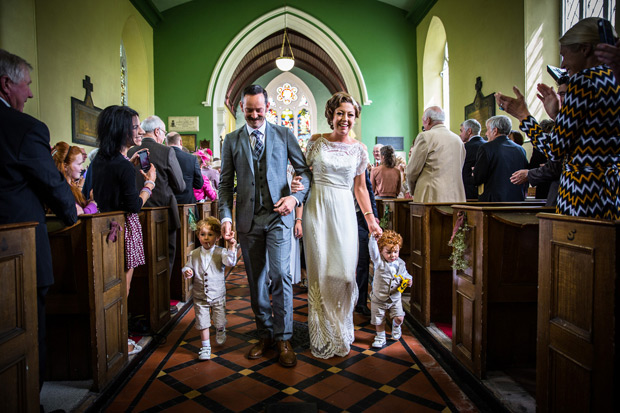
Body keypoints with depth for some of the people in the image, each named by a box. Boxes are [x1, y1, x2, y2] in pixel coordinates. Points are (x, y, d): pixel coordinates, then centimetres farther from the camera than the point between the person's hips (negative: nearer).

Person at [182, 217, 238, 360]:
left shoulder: (221, 252, -9)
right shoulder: (194, 254, -2)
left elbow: (230, 262, -24)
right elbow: (187, 267, 6)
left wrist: (232, 248, -35)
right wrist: (187, 272, -17)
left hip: (218, 295, -1)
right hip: (200, 296, 1)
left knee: (220, 321, 11)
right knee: (202, 322, 7)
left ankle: (220, 331, 47)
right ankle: (205, 346, 25)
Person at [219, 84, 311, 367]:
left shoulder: (284, 135, 6)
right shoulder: (231, 140, 10)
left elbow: (304, 170, 6)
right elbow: (226, 183, 8)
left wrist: (296, 197, -12)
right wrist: (225, 217, -4)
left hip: (278, 215, -2)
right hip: (248, 219, 2)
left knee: (280, 274, -10)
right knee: (255, 280, 9)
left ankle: (283, 339, 5)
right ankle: (264, 334, 25)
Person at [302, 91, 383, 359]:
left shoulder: (359, 149, 7)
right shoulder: (316, 142, 4)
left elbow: (360, 187, 12)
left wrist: (371, 220, 7)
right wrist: (298, 214, -2)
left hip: (344, 211, 1)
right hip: (317, 209, -1)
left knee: (344, 272, -1)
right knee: (320, 273, 1)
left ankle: (341, 331, 22)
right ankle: (323, 336, 19)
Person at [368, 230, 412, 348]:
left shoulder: (400, 264, -4)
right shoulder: (379, 261, -16)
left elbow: (405, 275, 11)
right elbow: (373, 249, -33)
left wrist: (408, 280, -12)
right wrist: (374, 237, -50)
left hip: (395, 298, 2)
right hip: (379, 298, -2)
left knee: (399, 318, -2)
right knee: (379, 321, 8)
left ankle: (396, 327, 33)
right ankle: (380, 337, 32)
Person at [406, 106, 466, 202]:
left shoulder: (425, 136, -6)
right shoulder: (458, 139, 15)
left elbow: (412, 170, -3)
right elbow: (459, 170, 18)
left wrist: (413, 189, 13)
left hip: (432, 197, -7)